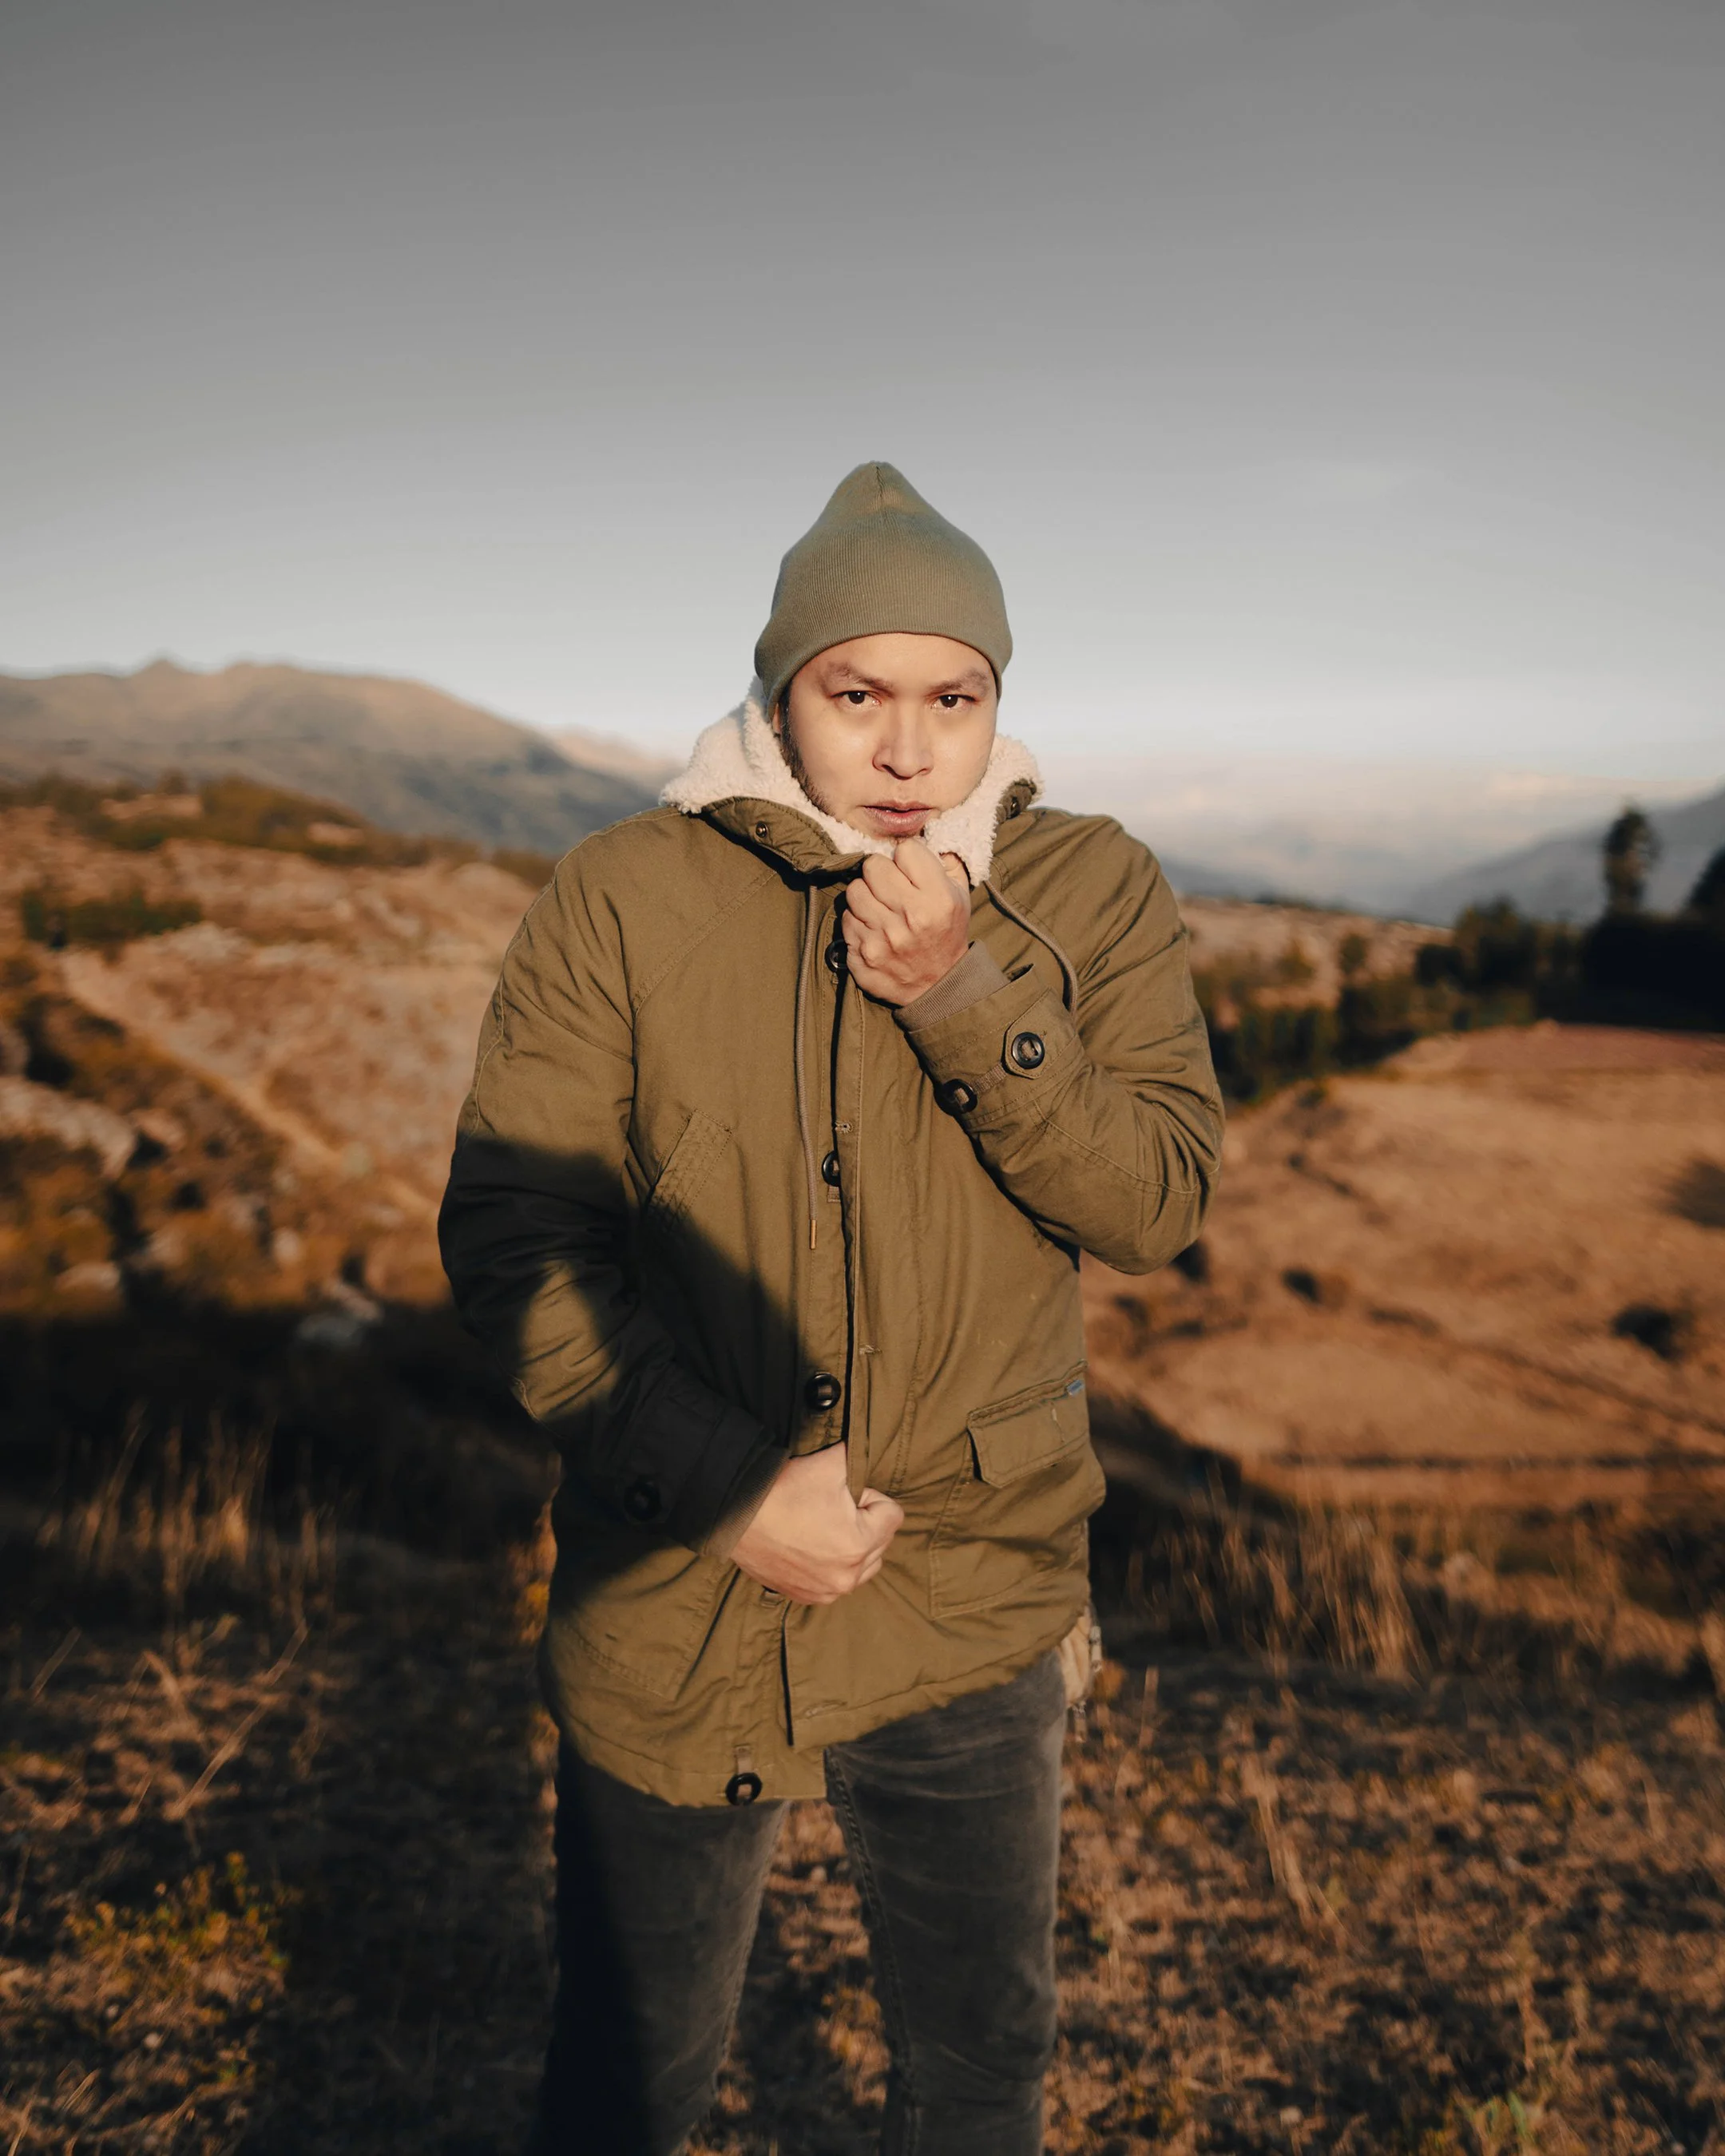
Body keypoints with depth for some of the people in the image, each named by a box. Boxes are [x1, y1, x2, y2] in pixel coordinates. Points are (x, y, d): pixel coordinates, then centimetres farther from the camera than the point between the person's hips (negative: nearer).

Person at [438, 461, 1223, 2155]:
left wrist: (966, 1001, -23)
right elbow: (506, 1237, -11)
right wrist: (727, 1485, -18)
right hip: (670, 1603, -1)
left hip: (969, 1605, 2)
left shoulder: (1093, 894, -3)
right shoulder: (620, 900, -9)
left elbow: (1161, 1203, -10)